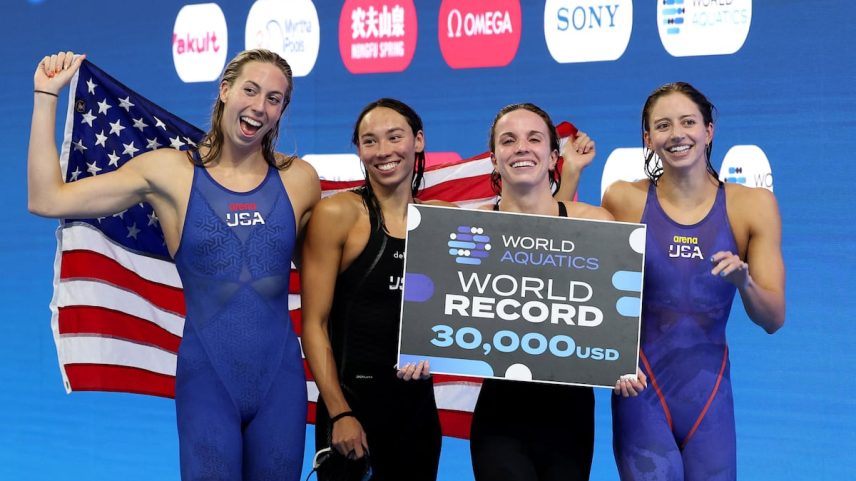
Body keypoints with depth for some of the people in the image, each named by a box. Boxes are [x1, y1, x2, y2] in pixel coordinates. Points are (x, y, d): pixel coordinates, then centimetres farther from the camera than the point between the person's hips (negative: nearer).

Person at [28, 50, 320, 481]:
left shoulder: (298, 179, 3)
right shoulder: (170, 171, -1)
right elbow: (47, 200, -4)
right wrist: (47, 96, -3)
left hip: (280, 380, 2)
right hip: (207, 380, -2)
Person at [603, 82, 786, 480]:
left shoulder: (751, 205, 1)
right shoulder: (624, 200, -2)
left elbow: (773, 320, 0)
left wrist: (744, 283, -19)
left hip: (709, 393, 2)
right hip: (641, 391, -2)